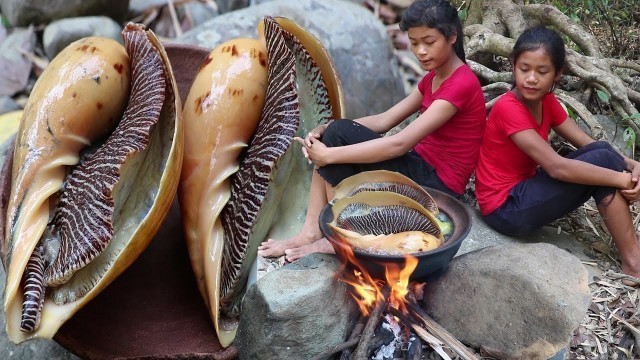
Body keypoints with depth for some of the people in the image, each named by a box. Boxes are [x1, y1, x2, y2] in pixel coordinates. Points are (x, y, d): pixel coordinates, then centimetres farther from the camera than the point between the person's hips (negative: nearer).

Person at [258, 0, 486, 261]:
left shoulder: (461, 84, -19)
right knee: (337, 133, -8)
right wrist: (325, 130, -10)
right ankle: (312, 230, -10)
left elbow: (399, 144, -27)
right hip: (421, 167, 9)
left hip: (438, 183, -9)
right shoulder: (432, 79, 11)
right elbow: (383, 121, 5)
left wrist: (330, 154, -25)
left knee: (340, 136, -19)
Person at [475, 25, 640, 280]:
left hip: (525, 190, 8)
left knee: (601, 155, -9)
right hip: (505, 207, -8)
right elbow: (557, 167, -28)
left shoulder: (547, 102, 5)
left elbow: (589, 145, 1)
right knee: (602, 161, -17)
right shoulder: (509, 108, -21)